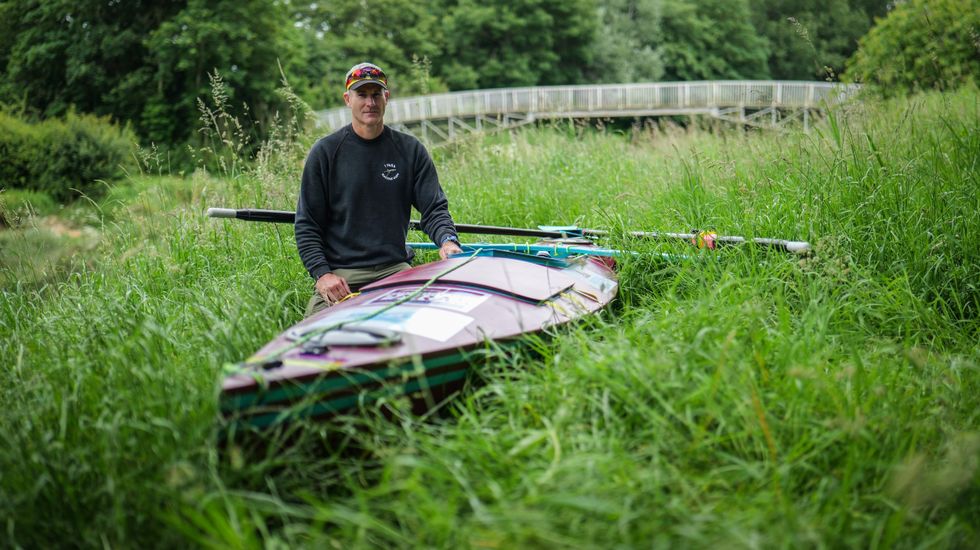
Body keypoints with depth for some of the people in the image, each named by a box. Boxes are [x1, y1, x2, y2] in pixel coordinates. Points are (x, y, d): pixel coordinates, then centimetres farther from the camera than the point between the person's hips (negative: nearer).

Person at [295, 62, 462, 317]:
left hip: (395, 268, 2)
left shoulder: (411, 150, 8)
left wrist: (448, 240, -17)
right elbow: (307, 225, 2)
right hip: (340, 274, -2)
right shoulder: (325, 152, 2)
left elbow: (434, 208, 5)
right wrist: (322, 274, -11)